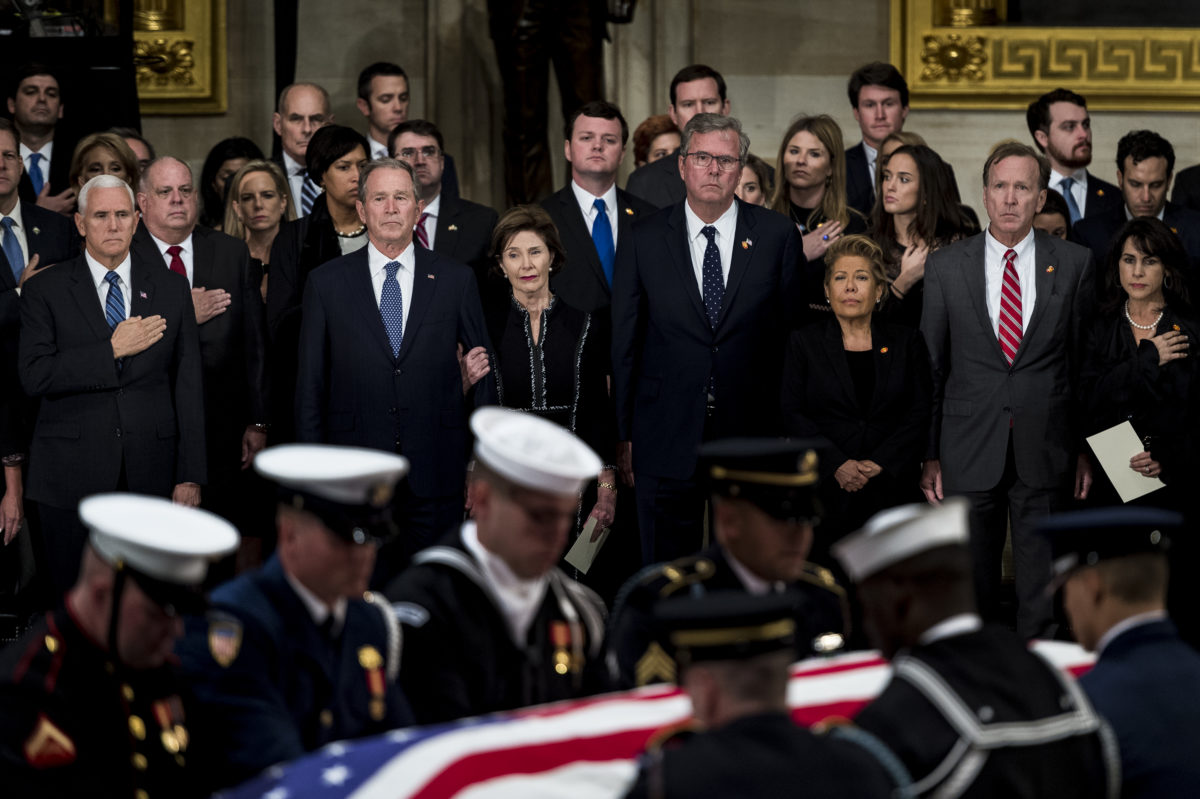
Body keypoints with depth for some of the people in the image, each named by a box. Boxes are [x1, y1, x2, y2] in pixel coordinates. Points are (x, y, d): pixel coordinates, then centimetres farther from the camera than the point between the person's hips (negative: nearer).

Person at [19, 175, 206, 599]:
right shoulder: (45, 291, 3)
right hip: (71, 479, -1)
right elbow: (34, 376, -10)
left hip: (151, 475, 2)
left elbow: (188, 383, 8)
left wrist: (191, 474, 3)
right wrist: (113, 349, -13)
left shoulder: (171, 287, 10)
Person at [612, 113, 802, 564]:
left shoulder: (777, 236, 2)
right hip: (667, 441, 0)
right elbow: (623, 345, 5)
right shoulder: (645, 242, 3)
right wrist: (623, 437, 2)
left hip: (752, 438, 0)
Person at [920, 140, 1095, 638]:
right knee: (971, 591, 6)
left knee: (1042, 590, 4)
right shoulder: (945, 266, 4)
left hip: (1047, 453, 0)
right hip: (969, 451, 0)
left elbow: (1086, 361, 5)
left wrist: (1087, 448, 3)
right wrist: (928, 455, 2)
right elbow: (929, 366, 5)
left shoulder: (1074, 264, 4)